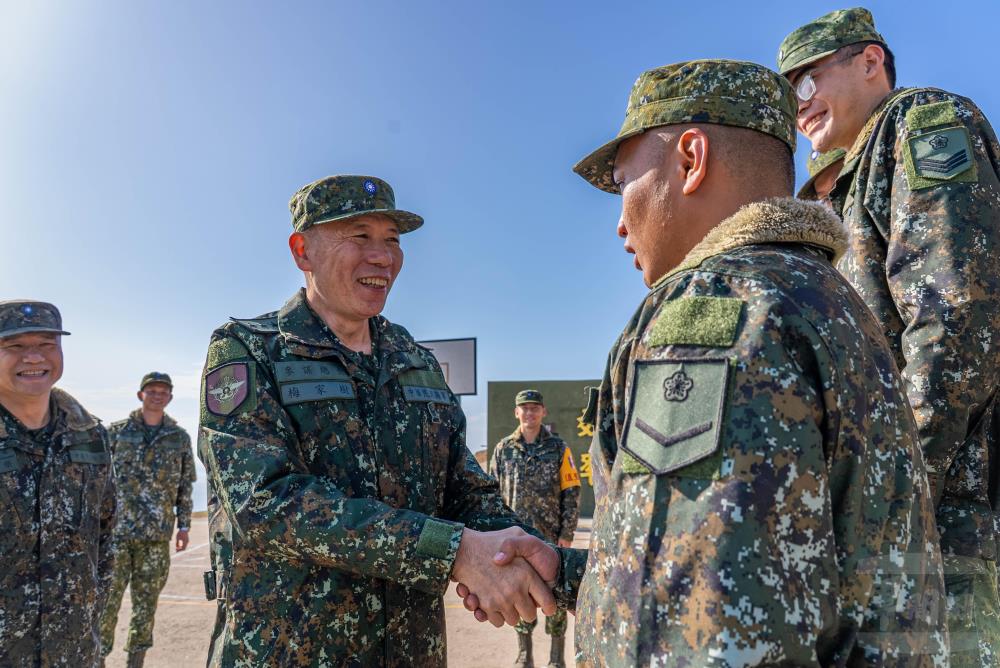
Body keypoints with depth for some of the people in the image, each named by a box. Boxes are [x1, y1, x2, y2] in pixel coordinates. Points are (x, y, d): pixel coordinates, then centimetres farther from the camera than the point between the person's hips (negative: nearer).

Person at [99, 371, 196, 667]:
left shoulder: (180, 438, 7)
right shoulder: (117, 431, 4)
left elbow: (185, 486, 10)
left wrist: (184, 525, 6)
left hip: (157, 535, 1)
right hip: (116, 530, -1)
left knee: (146, 602, 9)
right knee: (107, 598, 0)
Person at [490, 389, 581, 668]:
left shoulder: (558, 448, -1)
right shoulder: (503, 449, 3)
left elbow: (571, 493, -2)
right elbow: (493, 493, 7)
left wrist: (567, 533, -8)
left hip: (551, 535, -1)